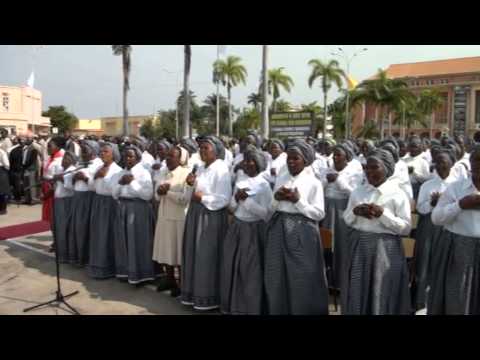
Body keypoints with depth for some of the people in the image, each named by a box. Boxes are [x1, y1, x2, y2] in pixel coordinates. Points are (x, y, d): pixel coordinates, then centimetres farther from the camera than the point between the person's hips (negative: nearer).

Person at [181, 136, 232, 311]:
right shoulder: (201, 168, 13)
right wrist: (191, 185, -1)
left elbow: (224, 199, -19)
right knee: (194, 254, 13)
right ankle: (194, 293, 26)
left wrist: (202, 198, -16)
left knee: (207, 257, -1)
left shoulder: (221, 169, -13)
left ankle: (208, 297, 12)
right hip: (196, 214, 9)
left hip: (211, 216, -8)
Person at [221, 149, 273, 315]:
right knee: (231, 267, 10)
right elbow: (231, 208, 10)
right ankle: (232, 305, 25)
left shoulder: (263, 185, -9)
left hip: (253, 229, -6)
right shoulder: (239, 183, 9)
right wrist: (237, 198, -10)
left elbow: (266, 213, -16)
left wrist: (247, 200, -19)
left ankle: (250, 308, 15)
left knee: (250, 271, 0)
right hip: (236, 228, 6)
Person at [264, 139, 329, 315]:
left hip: (302, 232, -4)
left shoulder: (313, 182, -5)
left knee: (301, 280, 2)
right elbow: (272, 208, 12)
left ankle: (303, 310, 20)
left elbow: (319, 213, -9)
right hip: (278, 229, 5)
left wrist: (298, 200, -16)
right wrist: (276, 198, -8)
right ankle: (278, 309, 26)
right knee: (277, 278, 10)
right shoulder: (281, 179, 9)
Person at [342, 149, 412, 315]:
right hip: (359, 246, 4)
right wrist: (355, 211, -8)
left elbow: (406, 227, -8)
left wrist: (383, 214, -18)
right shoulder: (357, 192, 6)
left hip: (386, 249, -3)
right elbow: (347, 220, 12)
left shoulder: (398, 195, -5)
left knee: (383, 296, 4)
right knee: (357, 294, 10)